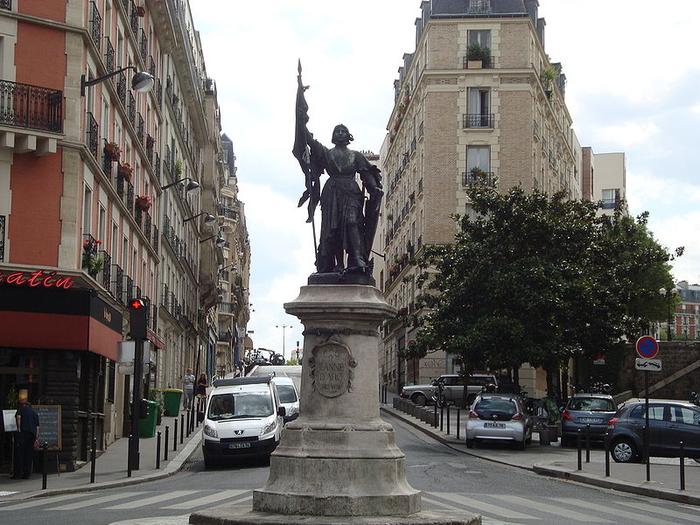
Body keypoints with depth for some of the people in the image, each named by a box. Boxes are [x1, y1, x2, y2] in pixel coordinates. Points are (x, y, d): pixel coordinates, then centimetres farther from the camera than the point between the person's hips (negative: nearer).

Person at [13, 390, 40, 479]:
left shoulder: (21, 408, 9)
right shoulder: (33, 411, 22)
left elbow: (18, 416, -14)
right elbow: (37, 426, 16)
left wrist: (18, 428, -11)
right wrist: (37, 437, 14)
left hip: (23, 432, -5)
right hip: (32, 434, 5)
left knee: (19, 453, -2)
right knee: (29, 453, 7)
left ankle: (18, 473, -7)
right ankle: (27, 473, 4)